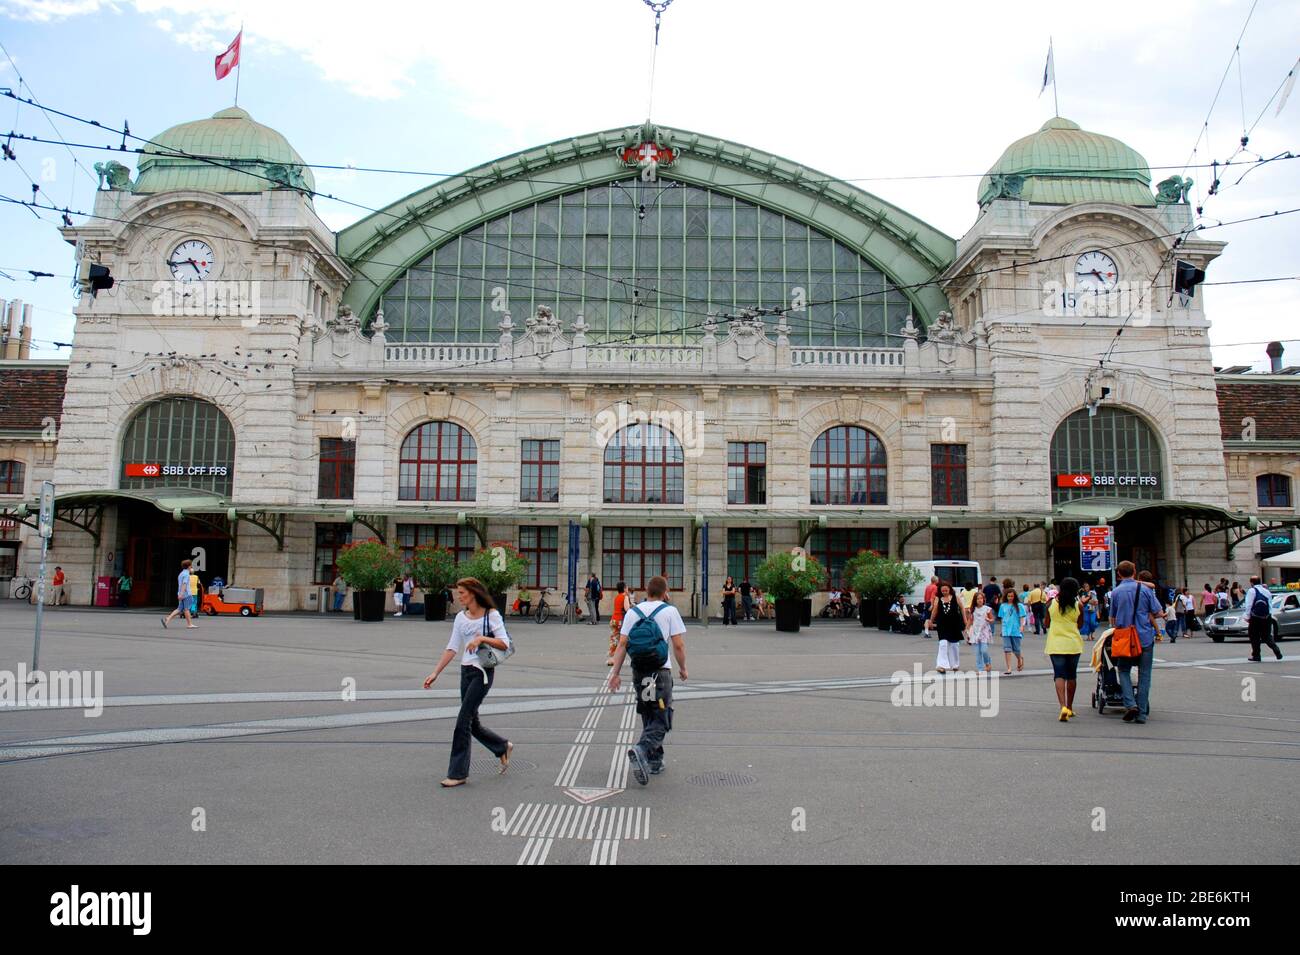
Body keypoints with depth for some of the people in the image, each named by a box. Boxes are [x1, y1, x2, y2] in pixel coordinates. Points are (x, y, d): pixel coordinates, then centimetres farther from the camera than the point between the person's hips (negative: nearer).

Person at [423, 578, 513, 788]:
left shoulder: (491, 615, -7)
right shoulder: (461, 617, 9)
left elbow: (505, 643, -12)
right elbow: (452, 648, 8)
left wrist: (482, 638, -24)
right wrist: (435, 672, 1)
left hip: (483, 671, -7)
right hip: (466, 671, 7)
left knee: (463, 719, -10)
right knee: (473, 723, 10)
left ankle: (458, 773, -1)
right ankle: (503, 747, 34)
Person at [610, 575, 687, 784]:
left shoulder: (632, 612, 7)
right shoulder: (669, 611, -3)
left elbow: (622, 644, 2)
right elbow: (678, 645, -6)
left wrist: (616, 673, 4)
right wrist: (682, 668, 8)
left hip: (638, 670, 5)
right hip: (661, 670, -4)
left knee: (648, 718, 18)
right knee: (661, 719, -1)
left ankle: (654, 761, 23)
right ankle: (642, 749, -24)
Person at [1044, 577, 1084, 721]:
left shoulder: (1051, 604, -4)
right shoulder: (1078, 606, -5)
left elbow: (1047, 624, 6)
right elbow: (1079, 625, 9)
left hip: (1055, 644, -1)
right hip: (1073, 644, 1)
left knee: (1059, 675, -2)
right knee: (1071, 676, 15)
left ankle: (1063, 706, -21)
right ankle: (1069, 707, 27)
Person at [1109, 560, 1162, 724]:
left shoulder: (1115, 592, -1)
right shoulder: (1145, 590, -4)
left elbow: (1112, 619, 6)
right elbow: (1158, 613, -1)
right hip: (1145, 637, 0)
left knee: (1124, 671, 14)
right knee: (1144, 675, 7)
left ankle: (1130, 704, -6)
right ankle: (1142, 713, 9)